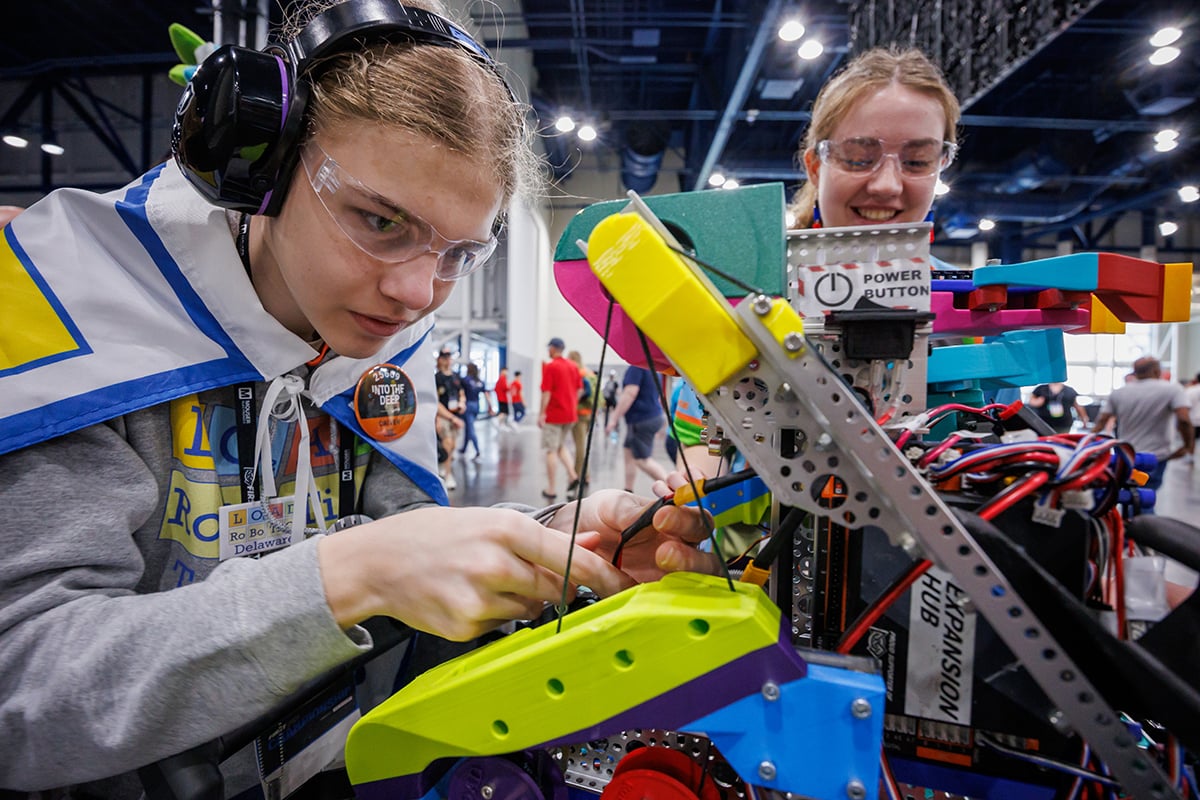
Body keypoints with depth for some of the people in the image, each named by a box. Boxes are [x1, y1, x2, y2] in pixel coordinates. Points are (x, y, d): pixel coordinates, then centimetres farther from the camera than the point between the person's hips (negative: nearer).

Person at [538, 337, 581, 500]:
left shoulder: (550, 367, -11)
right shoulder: (573, 367, 8)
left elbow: (546, 392, -16)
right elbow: (579, 390, 10)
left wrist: (541, 413, -12)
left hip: (553, 414, -6)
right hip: (570, 414, 6)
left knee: (551, 451, 1)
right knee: (561, 447, 21)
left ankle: (550, 489, 5)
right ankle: (572, 475, 3)